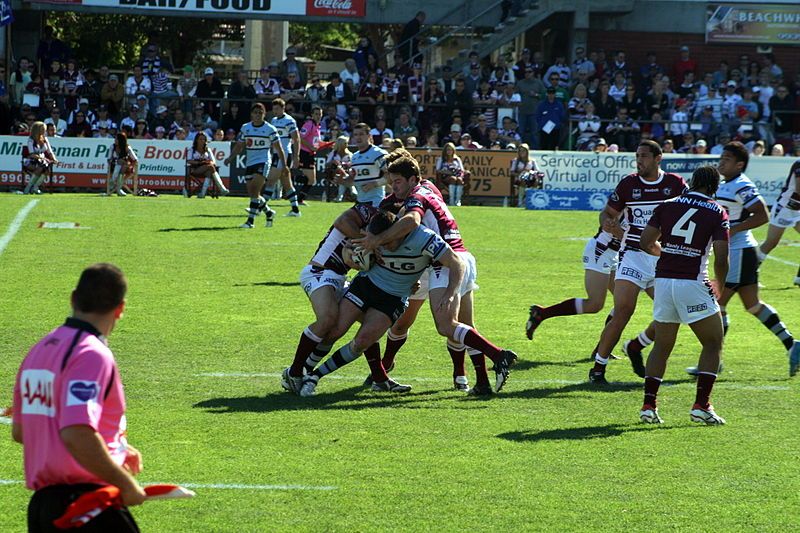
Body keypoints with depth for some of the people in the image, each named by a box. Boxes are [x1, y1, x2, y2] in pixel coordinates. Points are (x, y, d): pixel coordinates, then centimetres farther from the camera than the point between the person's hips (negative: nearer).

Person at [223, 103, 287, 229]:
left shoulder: (270, 129, -3)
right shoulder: (245, 128, 8)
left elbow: (278, 148, 1)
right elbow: (239, 146, 13)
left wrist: (284, 165, -2)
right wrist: (230, 158, -3)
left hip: (263, 163, -5)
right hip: (250, 163, 5)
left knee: (254, 190, -18)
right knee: (252, 194, 5)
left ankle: (250, 220, -17)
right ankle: (269, 212, 29)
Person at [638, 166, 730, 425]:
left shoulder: (668, 205, 9)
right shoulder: (717, 212, 0)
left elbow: (646, 242, 7)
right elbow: (721, 258, -7)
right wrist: (719, 285, 11)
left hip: (663, 280, 4)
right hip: (693, 283, -4)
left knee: (662, 347, 16)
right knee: (713, 345, 10)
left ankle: (648, 405, 8)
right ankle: (701, 406, 0)